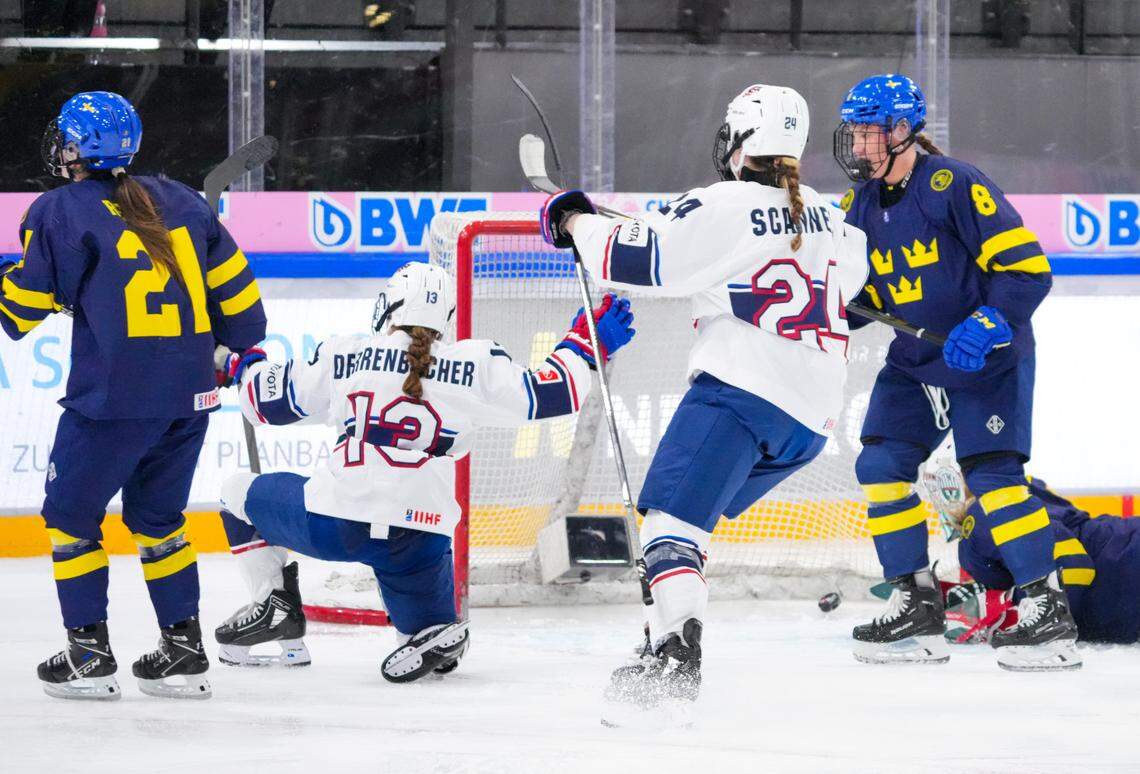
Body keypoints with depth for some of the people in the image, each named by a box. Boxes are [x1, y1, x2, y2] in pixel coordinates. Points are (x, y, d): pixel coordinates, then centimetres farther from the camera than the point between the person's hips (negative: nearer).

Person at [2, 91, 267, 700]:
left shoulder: (59, 212, -4)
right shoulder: (179, 203, 10)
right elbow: (234, 287, 14)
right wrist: (244, 346, 30)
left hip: (114, 398, -6)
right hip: (190, 395, 6)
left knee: (70, 515, 10)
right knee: (157, 518, 20)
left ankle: (88, 657, 8)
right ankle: (183, 653, 18)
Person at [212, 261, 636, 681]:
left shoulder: (343, 357, 5)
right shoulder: (476, 365, 4)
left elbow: (269, 401, 14)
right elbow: (547, 393, 9)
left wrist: (246, 365, 36)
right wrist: (587, 343, 24)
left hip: (334, 520, -1)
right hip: (419, 539, 1)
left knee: (240, 492, 23)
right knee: (427, 626, 23)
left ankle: (275, 604, 11)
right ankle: (433, 636, -15)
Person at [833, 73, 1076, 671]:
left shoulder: (953, 186, -18)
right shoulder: (859, 208, 6)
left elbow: (1027, 267, -19)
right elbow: (856, 294, 16)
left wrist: (987, 326, -30)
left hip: (987, 357, -8)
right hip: (914, 362, 8)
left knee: (991, 472, -16)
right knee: (881, 465, -1)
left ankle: (1050, 610, -10)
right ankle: (916, 606, 7)